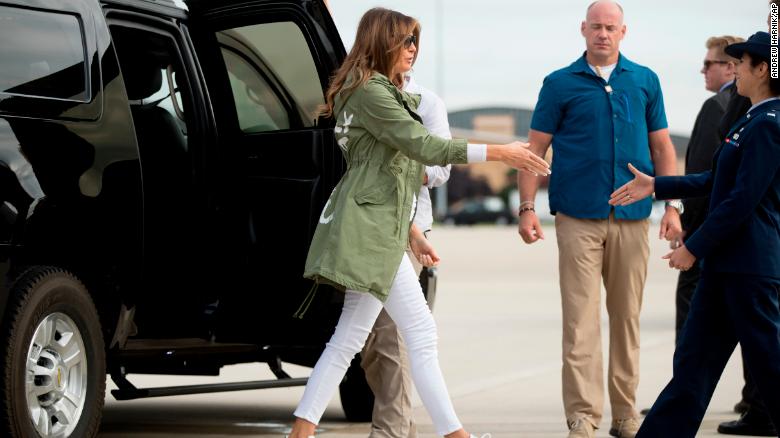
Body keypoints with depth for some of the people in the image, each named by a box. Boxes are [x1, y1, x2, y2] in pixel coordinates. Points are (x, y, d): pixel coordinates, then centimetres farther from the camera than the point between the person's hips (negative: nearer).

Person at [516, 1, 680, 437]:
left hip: (632, 219, 2)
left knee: (627, 317, 8)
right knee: (581, 320, -6)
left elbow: (662, 147, 12)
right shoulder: (561, 84, 3)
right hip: (579, 218, -2)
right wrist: (527, 208, -6)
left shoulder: (645, 81, 9)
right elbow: (536, 148, 3)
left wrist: (672, 207, 4)